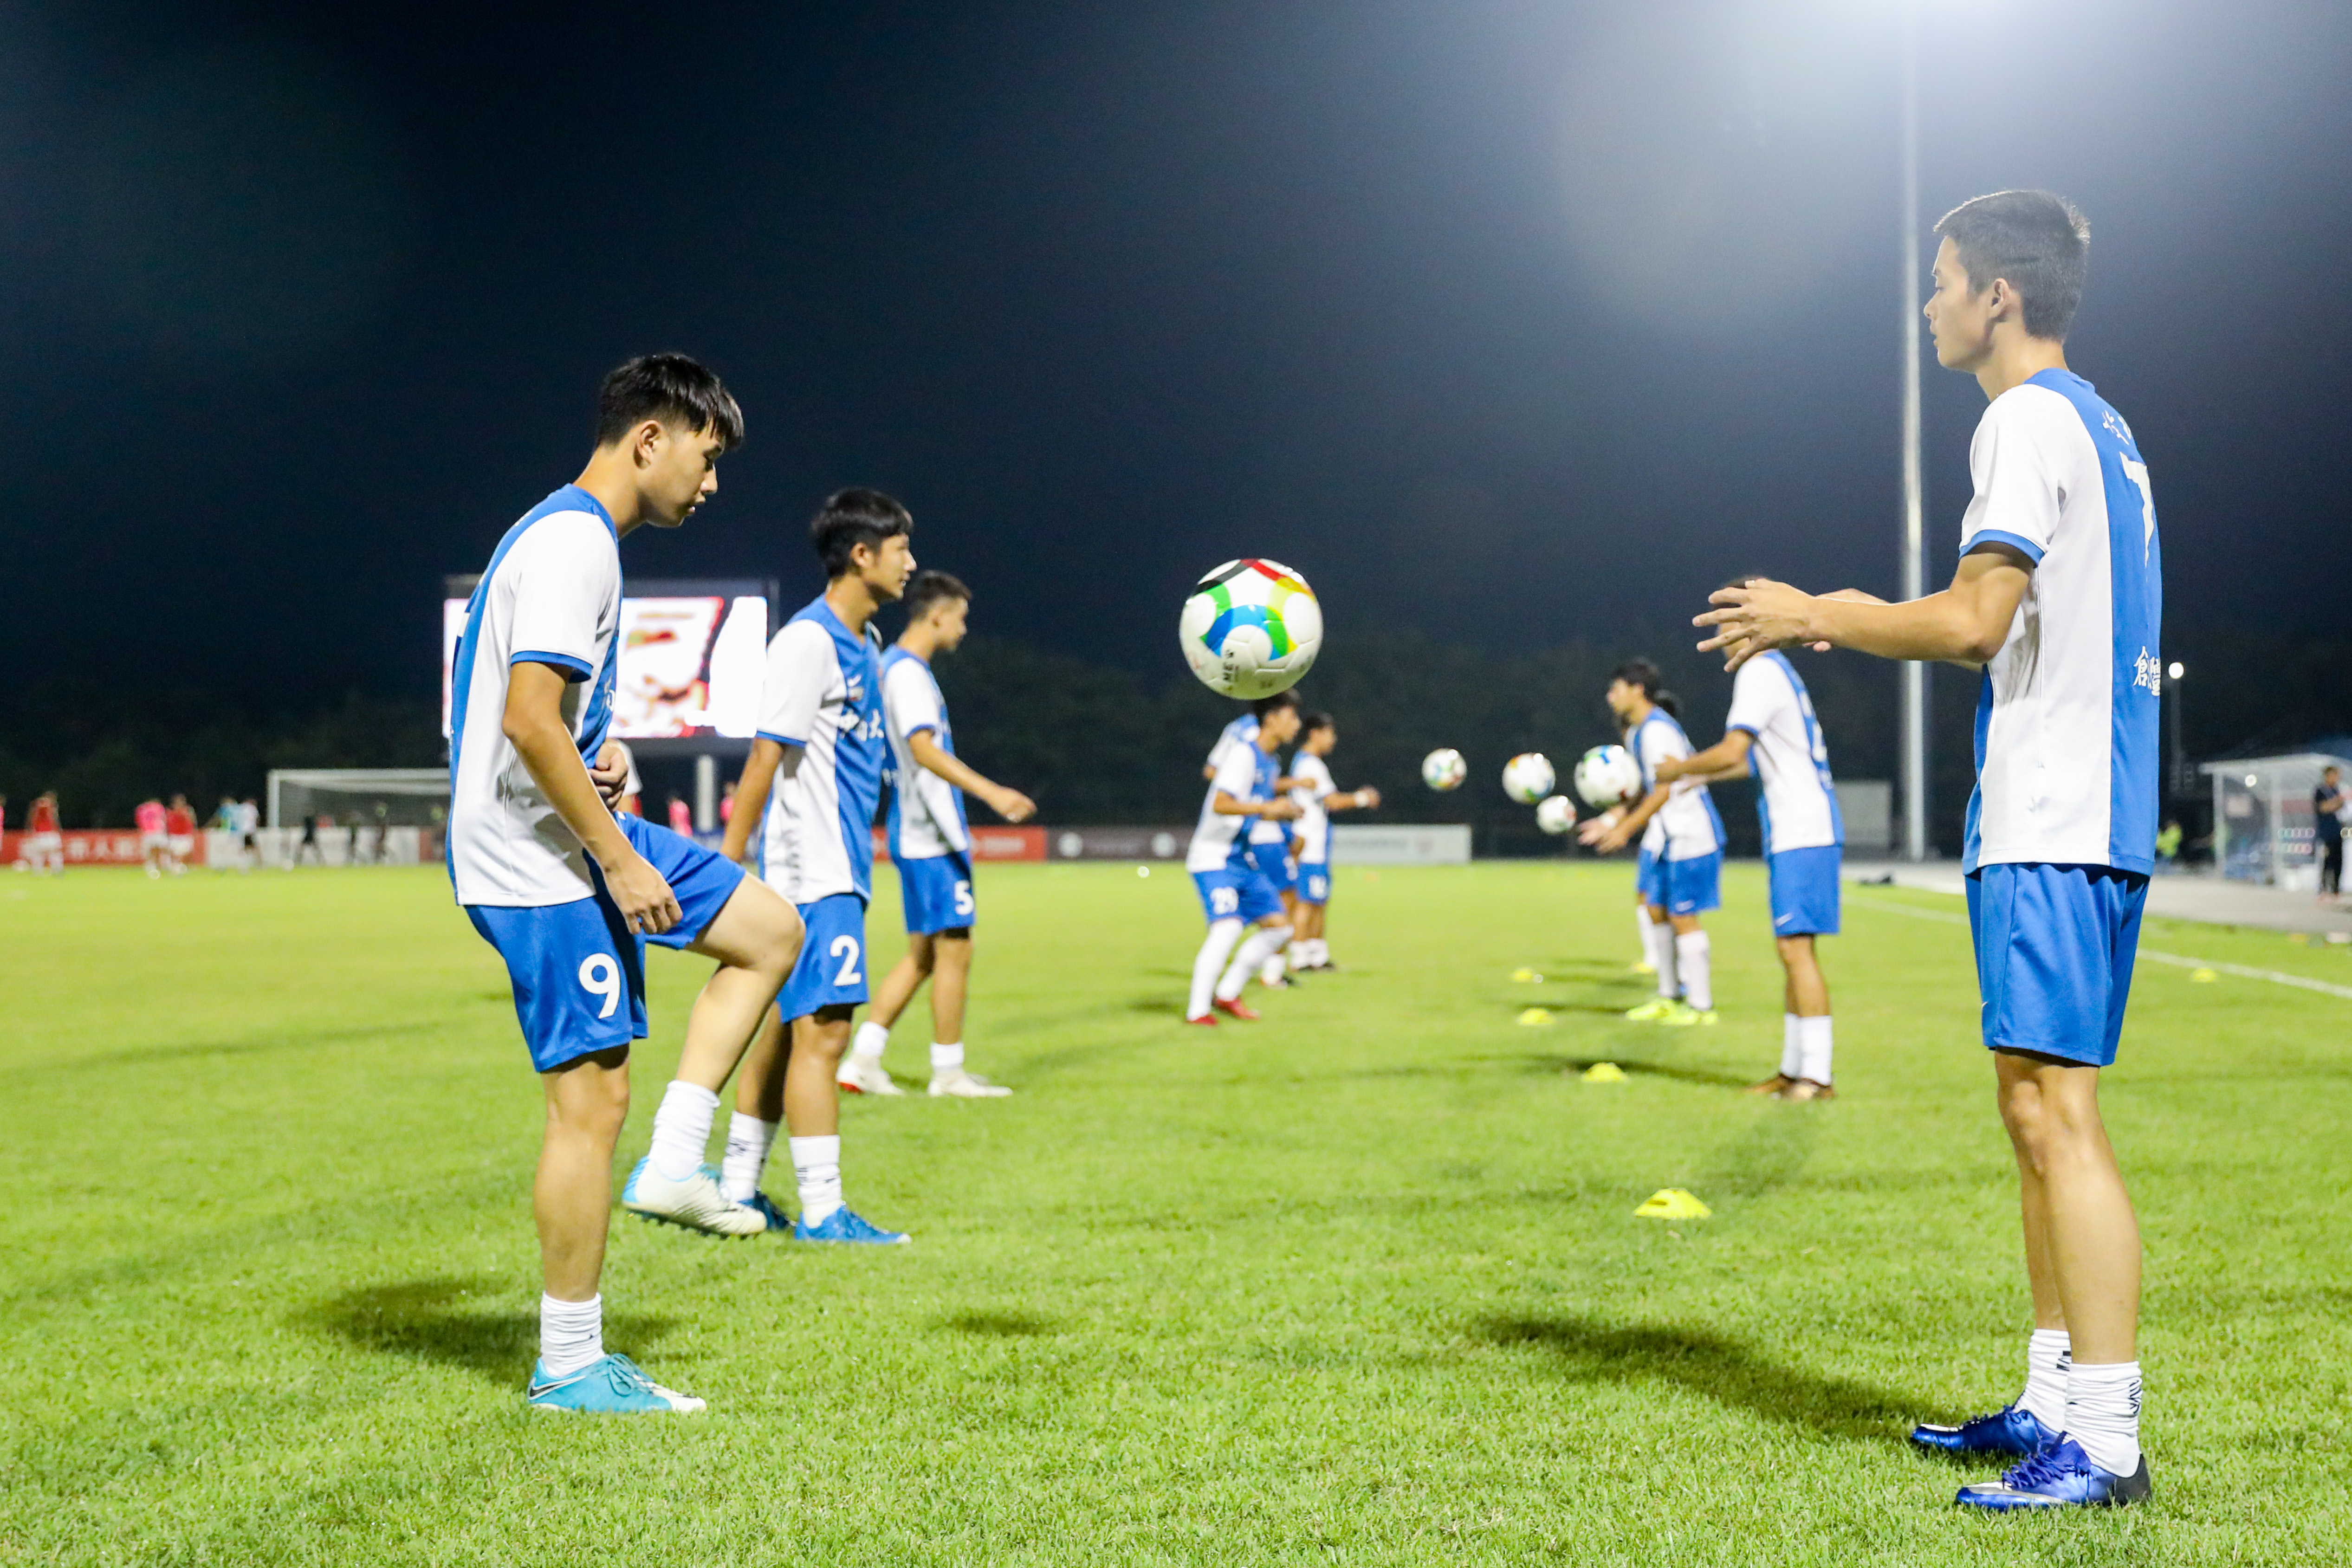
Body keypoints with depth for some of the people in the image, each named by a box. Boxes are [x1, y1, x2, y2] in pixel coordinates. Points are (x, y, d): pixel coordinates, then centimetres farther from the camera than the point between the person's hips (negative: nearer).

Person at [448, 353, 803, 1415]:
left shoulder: (575, 535, 15)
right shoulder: (574, 543, -17)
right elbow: (528, 722, -25)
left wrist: (595, 757, 5)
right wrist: (621, 861, -20)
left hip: (577, 839, 10)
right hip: (538, 862, -10)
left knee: (771, 931, 15)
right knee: (591, 1097, -6)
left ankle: (671, 1165, 11)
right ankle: (569, 1367, 3)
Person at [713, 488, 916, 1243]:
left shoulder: (864, 643, 15)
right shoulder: (808, 641, -14)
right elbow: (764, 759, -16)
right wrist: (728, 867, -17)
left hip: (839, 870, 9)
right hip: (811, 872, -9)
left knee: (787, 1025, 12)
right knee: (822, 1031, -9)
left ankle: (738, 1190, 19)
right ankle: (822, 1210, -6)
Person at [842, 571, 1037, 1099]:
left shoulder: (896, 666, 16)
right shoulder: (908, 673, -15)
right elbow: (923, 749, -28)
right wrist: (990, 791, -38)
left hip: (917, 834, 10)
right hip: (932, 838, -10)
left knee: (922, 954, 12)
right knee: (954, 951, -3)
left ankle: (862, 1060, 10)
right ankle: (948, 1073, 5)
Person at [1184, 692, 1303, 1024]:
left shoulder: (1269, 763, 13)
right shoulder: (1243, 754, -15)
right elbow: (1221, 804, -26)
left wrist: (1285, 811, 9)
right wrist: (1267, 808, -28)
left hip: (1245, 860, 10)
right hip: (1215, 859, -10)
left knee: (1278, 927, 7)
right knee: (1227, 927, -23)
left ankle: (1227, 995, 14)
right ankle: (1197, 1010, -15)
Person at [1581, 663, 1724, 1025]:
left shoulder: (1657, 730, -17)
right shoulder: (1637, 732, 14)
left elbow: (1666, 790, -21)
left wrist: (1627, 828, -20)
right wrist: (1612, 821, 15)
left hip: (1690, 835, -10)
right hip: (1668, 837, 10)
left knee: (1682, 917, -6)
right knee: (1658, 911, 13)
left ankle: (1701, 1005, 0)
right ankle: (1669, 997, 22)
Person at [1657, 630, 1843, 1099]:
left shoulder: (1759, 673, -11)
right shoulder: (1778, 670, 20)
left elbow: (1731, 752, -19)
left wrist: (1680, 770, -4)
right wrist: (1698, 776, 33)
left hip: (1801, 834, -10)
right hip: (1798, 830, 10)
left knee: (1796, 948, -12)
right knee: (1793, 950, 12)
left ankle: (1817, 1077, -14)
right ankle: (1793, 1069, 17)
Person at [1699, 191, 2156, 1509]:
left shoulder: (2029, 420, -10)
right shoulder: (2102, 425, 20)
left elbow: (1974, 621, -18)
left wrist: (1816, 617, -4)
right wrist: (1853, 624, 24)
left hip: (2053, 824, -10)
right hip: (2085, 813, 10)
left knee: (2055, 1111, -11)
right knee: (2041, 1109, 13)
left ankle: (2107, 1444, -10)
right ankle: (2057, 1403, 18)